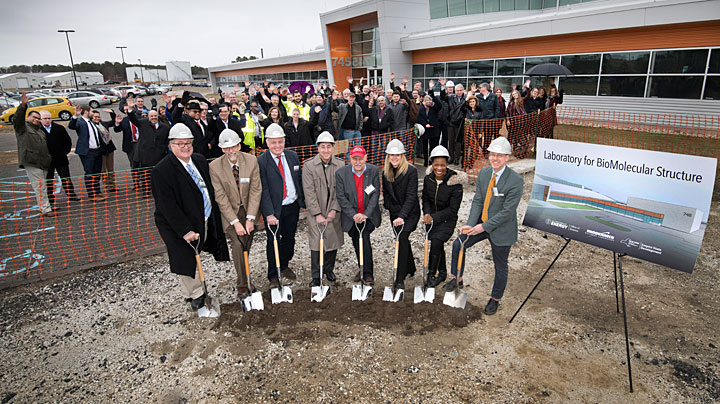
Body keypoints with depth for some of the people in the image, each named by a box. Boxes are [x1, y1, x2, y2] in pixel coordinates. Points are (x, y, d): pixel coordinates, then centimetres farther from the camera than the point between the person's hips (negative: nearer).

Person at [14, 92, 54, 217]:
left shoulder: (40, 131, 26)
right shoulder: (23, 127, 4)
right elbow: (17, 118, -16)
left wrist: (49, 159, 23)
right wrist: (23, 105, -29)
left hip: (43, 162, 7)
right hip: (31, 162, -7)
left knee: (42, 186, 12)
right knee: (39, 185, -10)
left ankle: (44, 206, 20)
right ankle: (45, 209, -10)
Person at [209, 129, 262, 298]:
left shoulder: (251, 160, -11)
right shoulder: (215, 166, -15)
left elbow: (256, 190, -10)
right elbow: (220, 197, -14)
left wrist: (250, 218, -16)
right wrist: (235, 221, -19)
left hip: (248, 209, 2)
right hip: (229, 211, -2)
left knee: (246, 246, 9)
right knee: (237, 244, -15)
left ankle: (246, 279, 30)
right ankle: (242, 284, 0)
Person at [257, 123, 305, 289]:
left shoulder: (292, 156, 3)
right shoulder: (261, 161, -12)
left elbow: (299, 180, 10)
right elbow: (263, 190, -16)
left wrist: (304, 201, 5)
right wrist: (269, 214, -22)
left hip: (293, 206, 5)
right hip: (274, 209, -4)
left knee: (289, 238, 17)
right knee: (273, 241, 4)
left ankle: (284, 266, 39)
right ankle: (273, 277, 19)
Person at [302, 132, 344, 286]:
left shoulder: (340, 165, 0)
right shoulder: (308, 166, -6)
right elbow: (309, 192, -9)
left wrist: (334, 210, -10)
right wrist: (318, 214, -14)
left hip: (334, 212, 3)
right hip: (315, 212, -2)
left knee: (333, 240, 11)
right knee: (316, 243, -3)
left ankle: (329, 269, 32)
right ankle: (316, 276, 10)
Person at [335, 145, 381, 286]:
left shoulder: (373, 170, -8)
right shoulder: (341, 173, -11)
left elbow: (376, 194, -9)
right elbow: (341, 197, -11)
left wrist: (366, 214, -18)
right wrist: (354, 215, -19)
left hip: (368, 215, -1)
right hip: (351, 216, 1)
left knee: (364, 237, -19)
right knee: (357, 243, 14)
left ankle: (367, 274, -7)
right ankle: (363, 269, 37)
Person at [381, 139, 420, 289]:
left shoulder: (411, 171, -15)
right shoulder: (385, 172, 3)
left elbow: (411, 196, -21)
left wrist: (402, 216, -30)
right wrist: (388, 207, 2)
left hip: (410, 212, -5)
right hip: (395, 212, 6)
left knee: (403, 239, -17)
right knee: (402, 240, 12)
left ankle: (400, 279, -11)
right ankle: (410, 269, 37)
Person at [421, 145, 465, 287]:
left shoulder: (455, 183, -19)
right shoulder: (428, 178, -5)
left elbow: (453, 209, -16)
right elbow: (425, 199, 6)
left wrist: (434, 217, -21)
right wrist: (427, 214, -12)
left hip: (447, 219, -4)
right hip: (432, 217, 4)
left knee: (436, 242, -20)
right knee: (438, 246, 10)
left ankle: (431, 274, -2)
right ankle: (442, 273, 32)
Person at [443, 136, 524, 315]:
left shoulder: (515, 180, -22)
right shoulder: (483, 173, -3)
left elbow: (508, 211, -22)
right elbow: (477, 201, -4)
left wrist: (484, 226, -22)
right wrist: (470, 224, -15)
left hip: (501, 229, -5)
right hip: (481, 222, 5)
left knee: (500, 266, 11)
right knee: (458, 244, 2)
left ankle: (495, 299, 34)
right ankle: (457, 279, 24)